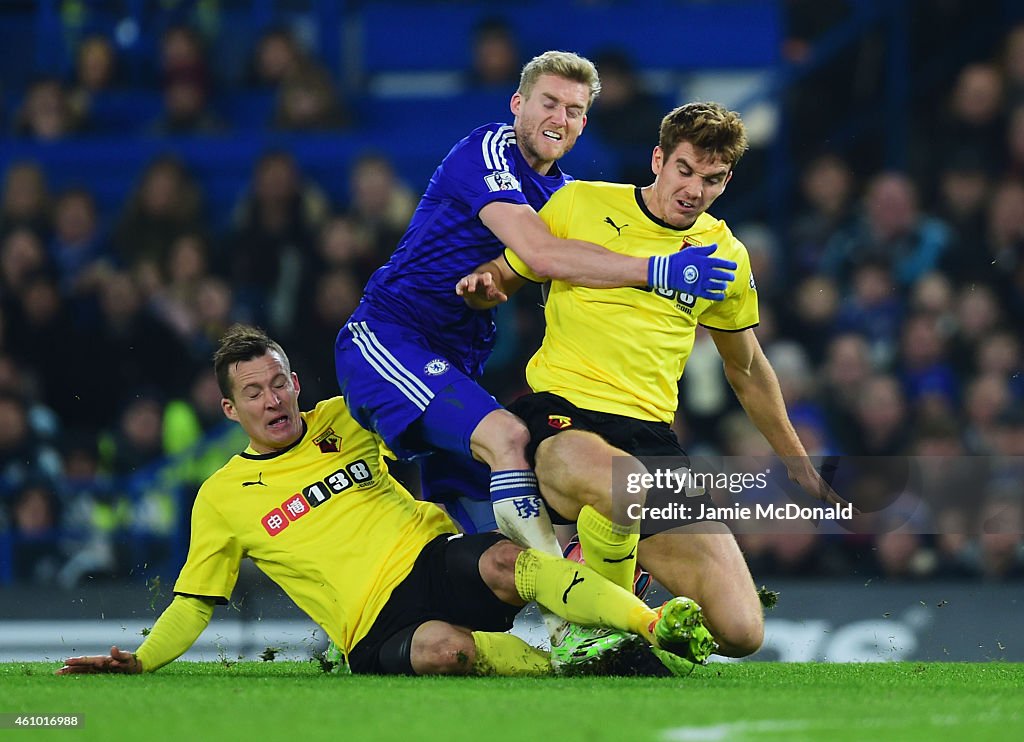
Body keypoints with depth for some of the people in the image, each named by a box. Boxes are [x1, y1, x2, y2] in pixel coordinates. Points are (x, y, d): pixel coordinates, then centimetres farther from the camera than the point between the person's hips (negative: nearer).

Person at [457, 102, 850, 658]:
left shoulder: (726, 257, 13)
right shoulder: (580, 203, 4)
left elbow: (746, 368, 27)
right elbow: (504, 278, 15)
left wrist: (796, 462, 32)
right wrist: (484, 285, -10)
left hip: (651, 432, 4)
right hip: (560, 410, -4)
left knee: (740, 631, -13)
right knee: (628, 486, -44)